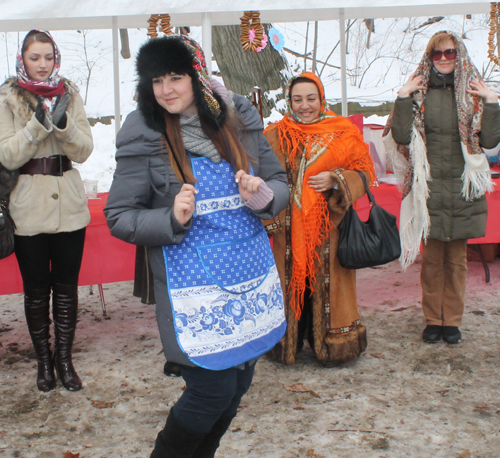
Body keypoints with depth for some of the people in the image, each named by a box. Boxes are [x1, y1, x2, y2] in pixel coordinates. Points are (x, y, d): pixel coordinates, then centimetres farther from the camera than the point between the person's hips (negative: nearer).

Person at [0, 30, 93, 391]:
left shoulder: (70, 95, 5)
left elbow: (84, 150, -2)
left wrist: (62, 124, -20)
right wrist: (38, 124, -22)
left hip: (69, 207, 2)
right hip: (29, 210, -2)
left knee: (66, 286, 9)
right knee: (36, 289, 7)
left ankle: (65, 358, 23)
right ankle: (44, 360, 24)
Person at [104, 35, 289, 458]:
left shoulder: (238, 118, 1)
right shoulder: (143, 135, -8)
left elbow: (279, 182, 10)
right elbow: (119, 216, -5)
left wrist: (262, 194, -13)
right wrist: (172, 219, -22)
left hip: (252, 277, 5)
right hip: (194, 285, -5)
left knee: (238, 385, 15)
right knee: (213, 392, -3)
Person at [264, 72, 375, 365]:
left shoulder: (343, 132, 3)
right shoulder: (275, 136, 6)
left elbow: (365, 172, 3)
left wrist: (336, 180, -15)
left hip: (329, 228, -1)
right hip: (290, 230, 1)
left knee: (328, 284, 4)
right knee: (290, 282, 6)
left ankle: (333, 343, 20)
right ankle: (287, 343, 22)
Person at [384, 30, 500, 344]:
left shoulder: (473, 91, 6)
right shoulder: (419, 91, 3)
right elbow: (401, 137, -8)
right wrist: (403, 98, -13)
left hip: (462, 187, 1)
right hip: (429, 187, -1)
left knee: (457, 258, 7)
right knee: (432, 257, 5)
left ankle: (452, 320, 19)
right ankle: (433, 319, 18)